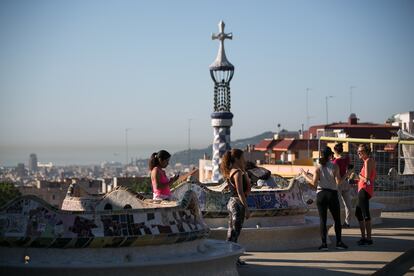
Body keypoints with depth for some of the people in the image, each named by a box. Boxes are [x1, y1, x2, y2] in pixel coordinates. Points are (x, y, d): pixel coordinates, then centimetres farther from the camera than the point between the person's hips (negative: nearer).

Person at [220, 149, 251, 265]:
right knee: (235, 232, -5)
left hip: (231, 202, 10)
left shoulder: (230, 171, 13)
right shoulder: (237, 172, -16)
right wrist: (246, 208, -20)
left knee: (232, 232, 14)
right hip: (238, 203, -10)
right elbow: (240, 192, -21)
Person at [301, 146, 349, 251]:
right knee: (337, 219, 10)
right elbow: (338, 181, -10)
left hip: (321, 194, 1)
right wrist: (345, 175, 7)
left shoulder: (318, 167, -2)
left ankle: (324, 243, -1)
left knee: (323, 220, 4)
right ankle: (339, 242, 7)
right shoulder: (335, 166, -6)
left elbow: (314, 182, -6)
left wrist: (305, 176, 7)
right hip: (332, 194, -1)